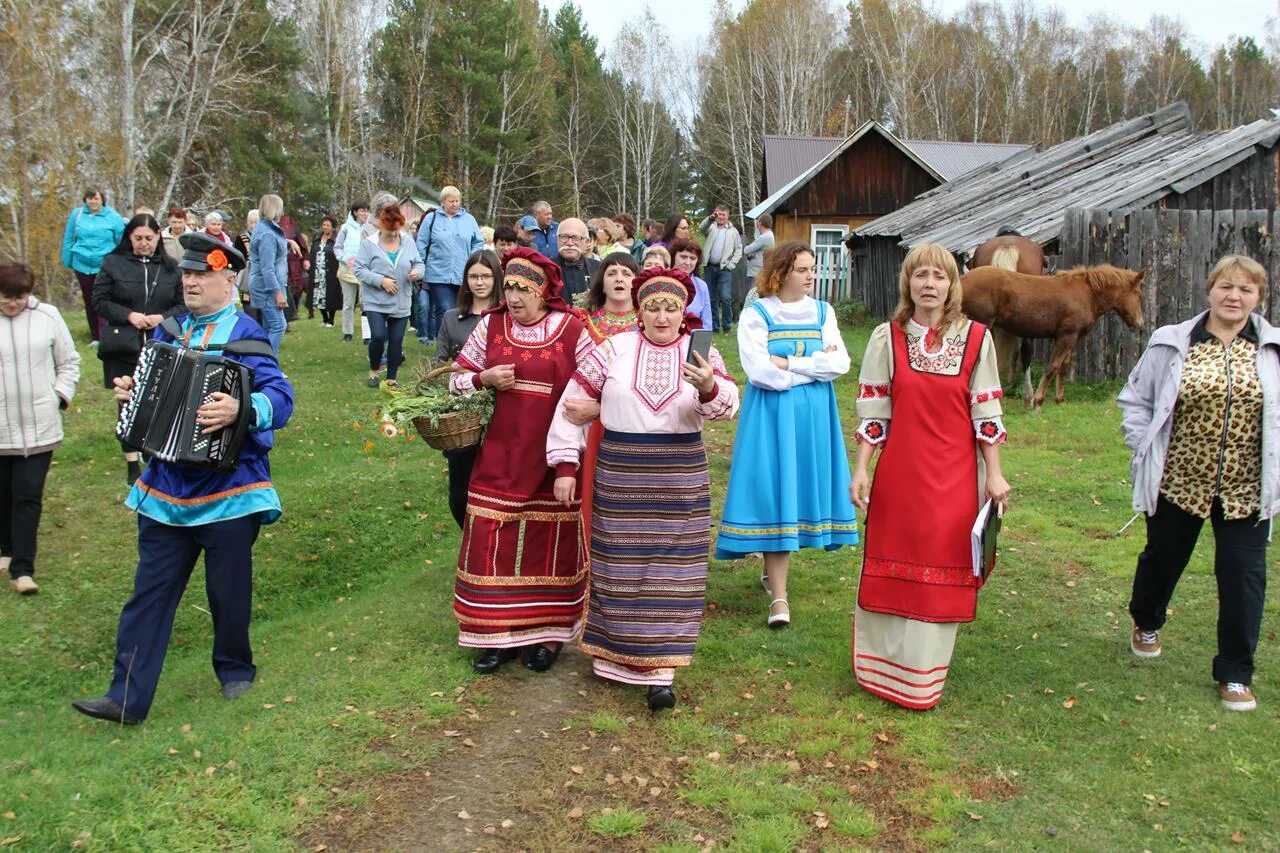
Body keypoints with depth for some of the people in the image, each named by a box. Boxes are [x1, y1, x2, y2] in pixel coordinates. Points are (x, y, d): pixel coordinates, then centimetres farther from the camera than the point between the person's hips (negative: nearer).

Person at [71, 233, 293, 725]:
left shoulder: (245, 336, -11)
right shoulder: (169, 331, 9)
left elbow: (280, 397, -21)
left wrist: (241, 410, -39)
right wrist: (129, 392, 0)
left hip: (228, 492, -5)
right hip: (166, 488, 6)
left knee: (228, 591, 10)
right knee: (150, 591, 6)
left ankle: (235, 670, 34)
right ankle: (128, 698, 11)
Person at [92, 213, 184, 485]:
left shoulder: (170, 267, 5)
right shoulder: (113, 264, 1)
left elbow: (184, 304, 7)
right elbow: (99, 302, 1)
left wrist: (163, 317, -11)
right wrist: (128, 315, -13)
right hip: (124, 347, 0)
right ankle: (132, 465, 17)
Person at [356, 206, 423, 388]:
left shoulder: (408, 242, 4)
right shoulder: (369, 243, -5)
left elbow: (419, 264, 10)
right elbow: (360, 270, -7)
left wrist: (417, 272, -13)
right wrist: (381, 280, -18)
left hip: (401, 303, 3)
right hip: (376, 302, -3)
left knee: (396, 341, 4)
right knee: (378, 336, -16)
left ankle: (392, 378, 18)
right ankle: (373, 370, 11)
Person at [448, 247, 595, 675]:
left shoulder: (572, 330, -3)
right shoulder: (490, 326, 4)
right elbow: (457, 380, 10)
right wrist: (484, 379, -10)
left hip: (552, 458, -2)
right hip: (499, 458, 2)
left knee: (550, 543, 7)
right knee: (494, 542, 3)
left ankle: (547, 633, 22)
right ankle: (500, 632, 18)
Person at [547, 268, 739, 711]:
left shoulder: (701, 353, 1)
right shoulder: (613, 349, -1)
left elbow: (726, 405, -14)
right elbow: (573, 402, 2)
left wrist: (710, 387, -37)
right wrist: (565, 464, -2)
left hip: (680, 477, 0)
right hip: (619, 475, 0)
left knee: (670, 570, 2)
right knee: (620, 566, 9)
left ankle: (659, 671, 7)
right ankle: (615, 654, 28)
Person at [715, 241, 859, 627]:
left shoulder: (823, 313, 7)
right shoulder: (756, 315, -4)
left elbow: (841, 364, -5)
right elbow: (760, 372, -16)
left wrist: (788, 363, -13)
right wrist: (815, 365, -9)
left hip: (813, 415, 4)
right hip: (770, 415, -4)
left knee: (798, 490, 9)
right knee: (772, 495, -6)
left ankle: (774, 572, 29)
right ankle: (779, 597, -4)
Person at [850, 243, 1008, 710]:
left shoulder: (976, 338, 0)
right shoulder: (887, 338, 1)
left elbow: (985, 412, 1)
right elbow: (873, 412, 1)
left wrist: (994, 474, -1)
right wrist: (861, 470, -4)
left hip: (955, 477, 0)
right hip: (899, 473, 0)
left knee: (943, 568, 6)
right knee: (895, 564, 8)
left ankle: (926, 670, 21)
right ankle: (884, 666, 24)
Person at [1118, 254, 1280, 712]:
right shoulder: (1172, 344, -3)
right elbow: (1134, 400, 5)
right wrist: (1147, 449, -4)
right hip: (1178, 482, 0)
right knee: (1162, 559, 17)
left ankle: (1235, 673, 18)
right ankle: (1146, 623, 48)